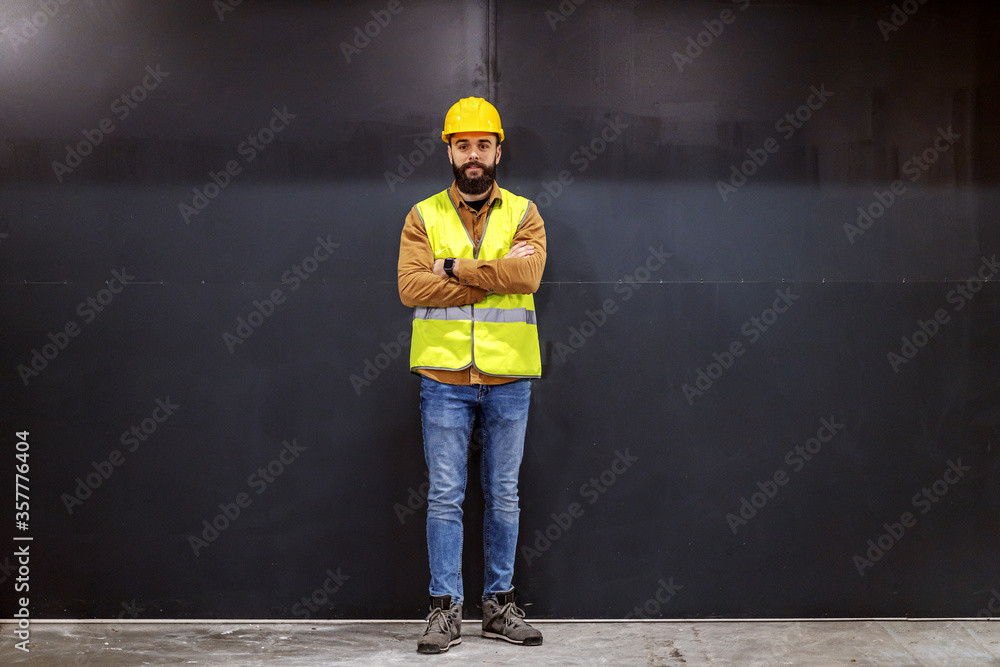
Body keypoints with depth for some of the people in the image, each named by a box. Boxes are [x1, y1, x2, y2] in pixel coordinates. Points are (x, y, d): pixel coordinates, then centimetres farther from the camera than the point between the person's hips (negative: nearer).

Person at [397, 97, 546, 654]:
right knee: (446, 497, 4)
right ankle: (446, 609, 13)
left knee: (503, 497, 10)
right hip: (445, 378, 0)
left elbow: (527, 276, -15)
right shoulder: (423, 217, 4)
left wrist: (454, 266, -14)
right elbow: (412, 287, -12)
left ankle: (500, 603, 22)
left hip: (508, 378, 1)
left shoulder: (524, 214, 4)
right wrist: (494, 274, -13)